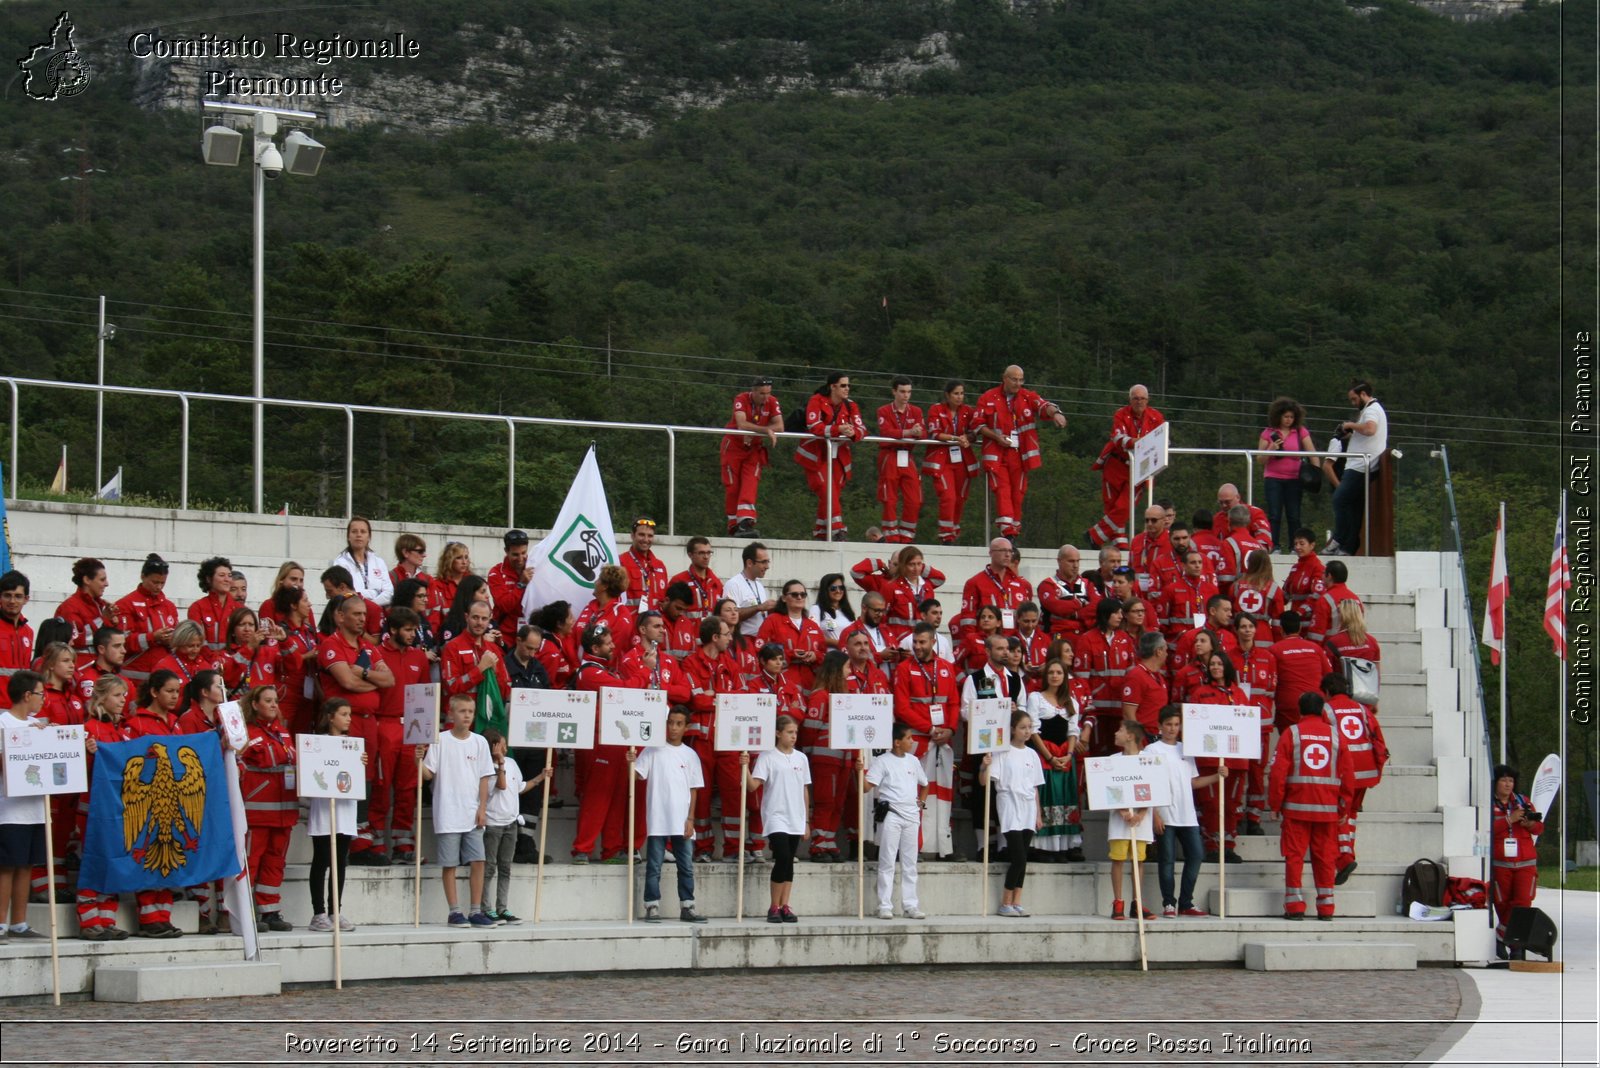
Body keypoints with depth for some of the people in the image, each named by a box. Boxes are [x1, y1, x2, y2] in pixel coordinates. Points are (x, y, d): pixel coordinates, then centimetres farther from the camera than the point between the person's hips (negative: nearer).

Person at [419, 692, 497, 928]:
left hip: (473, 815, 3)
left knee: (477, 861, -2)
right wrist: (419, 761, -22)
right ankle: (454, 912, 6)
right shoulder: (440, 741, -2)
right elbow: (429, 774, -2)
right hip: (448, 814, -3)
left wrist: (482, 808, 0)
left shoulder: (479, 742, 6)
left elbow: (485, 778, 7)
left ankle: (476, 911, 5)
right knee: (450, 864, 0)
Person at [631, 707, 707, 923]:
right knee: (654, 866, 0)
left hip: (682, 822, 3)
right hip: (658, 819, -3)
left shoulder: (690, 755, 9)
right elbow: (636, 776, -6)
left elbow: (693, 790, 8)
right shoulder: (653, 751, 1)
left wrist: (690, 819, 1)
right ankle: (652, 907, 3)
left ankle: (687, 907, 11)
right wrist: (631, 762, -26)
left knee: (686, 866, 5)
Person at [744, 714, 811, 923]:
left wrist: (806, 821, 14)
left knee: (789, 862, 5)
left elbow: (805, 790, 16)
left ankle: (784, 906, 8)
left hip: (796, 819, 5)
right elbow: (753, 785, -11)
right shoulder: (767, 756, -3)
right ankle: (774, 907, -6)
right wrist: (745, 767, -27)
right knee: (783, 859, -15)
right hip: (776, 817, -5)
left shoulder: (801, 758, 12)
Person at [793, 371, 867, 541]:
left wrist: (854, 433, -29)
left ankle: (820, 534, 18)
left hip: (838, 457, 5)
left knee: (833, 495, 7)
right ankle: (837, 530, -21)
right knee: (827, 493, -17)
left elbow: (862, 428, -4)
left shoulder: (850, 406, 6)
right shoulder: (817, 401, -10)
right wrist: (838, 429, -36)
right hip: (816, 455, -5)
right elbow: (813, 426, -24)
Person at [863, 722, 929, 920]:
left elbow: (924, 785, 28)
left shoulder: (913, 761, 13)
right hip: (890, 815, -6)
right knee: (887, 862, -4)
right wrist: (860, 770, -28)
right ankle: (885, 906, -2)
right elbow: (866, 786, -13)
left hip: (911, 816, 6)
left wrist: (921, 802, 14)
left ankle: (910, 905, 12)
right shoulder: (882, 761, -4)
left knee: (910, 864, 8)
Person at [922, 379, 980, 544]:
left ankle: (954, 534, 20)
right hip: (941, 459, -4)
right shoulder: (936, 410, 0)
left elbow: (975, 433, 1)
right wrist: (956, 439, -20)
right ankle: (946, 537, -12)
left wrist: (966, 438, -21)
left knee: (960, 499, 5)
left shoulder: (969, 411, 8)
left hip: (962, 460, 4)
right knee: (948, 497, -15)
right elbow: (934, 434, -10)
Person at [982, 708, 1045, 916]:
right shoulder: (1002, 753, -5)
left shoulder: (1031, 754, 12)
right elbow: (985, 781, -10)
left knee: (1022, 859, 5)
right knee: (1019, 857, -12)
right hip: (1010, 808, -6)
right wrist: (986, 766, -29)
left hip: (1028, 809, 6)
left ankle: (1016, 902, 8)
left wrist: (1039, 814, 14)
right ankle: (1005, 903, -4)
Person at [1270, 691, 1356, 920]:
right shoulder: (1335, 734, 5)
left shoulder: (1291, 733, -1)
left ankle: (1294, 906, -1)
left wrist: (1275, 804, 2)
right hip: (1328, 808, 2)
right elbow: (1348, 774, 5)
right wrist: (1344, 806, 13)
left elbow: (1278, 772, -6)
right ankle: (1326, 907, 7)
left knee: (1294, 856, 3)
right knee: (1325, 857, 7)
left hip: (1297, 807, -2)